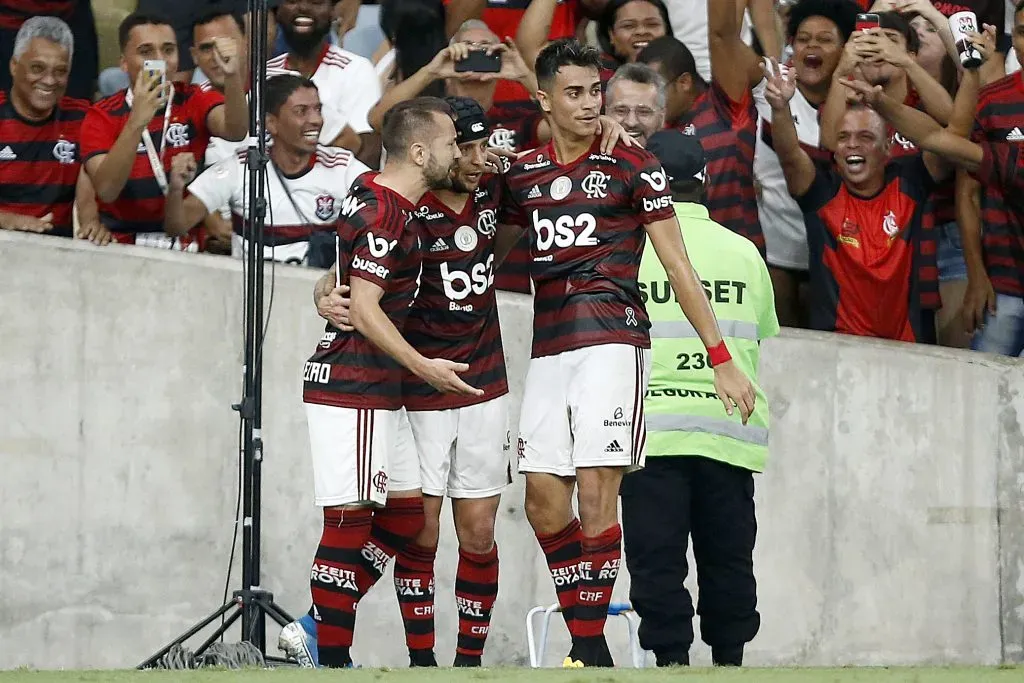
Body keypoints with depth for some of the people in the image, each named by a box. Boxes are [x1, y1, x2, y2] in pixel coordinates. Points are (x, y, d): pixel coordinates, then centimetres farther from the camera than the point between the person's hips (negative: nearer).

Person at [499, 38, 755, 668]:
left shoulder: (631, 167, 1)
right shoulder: (523, 175, 13)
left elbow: (678, 267, 2)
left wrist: (722, 359, -1)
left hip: (612, 339, -5)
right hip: (548, 349, 5)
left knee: (595, 498, -11)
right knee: (544, 504, 0)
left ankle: (591, 650, -7)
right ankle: (587, 648, 9)